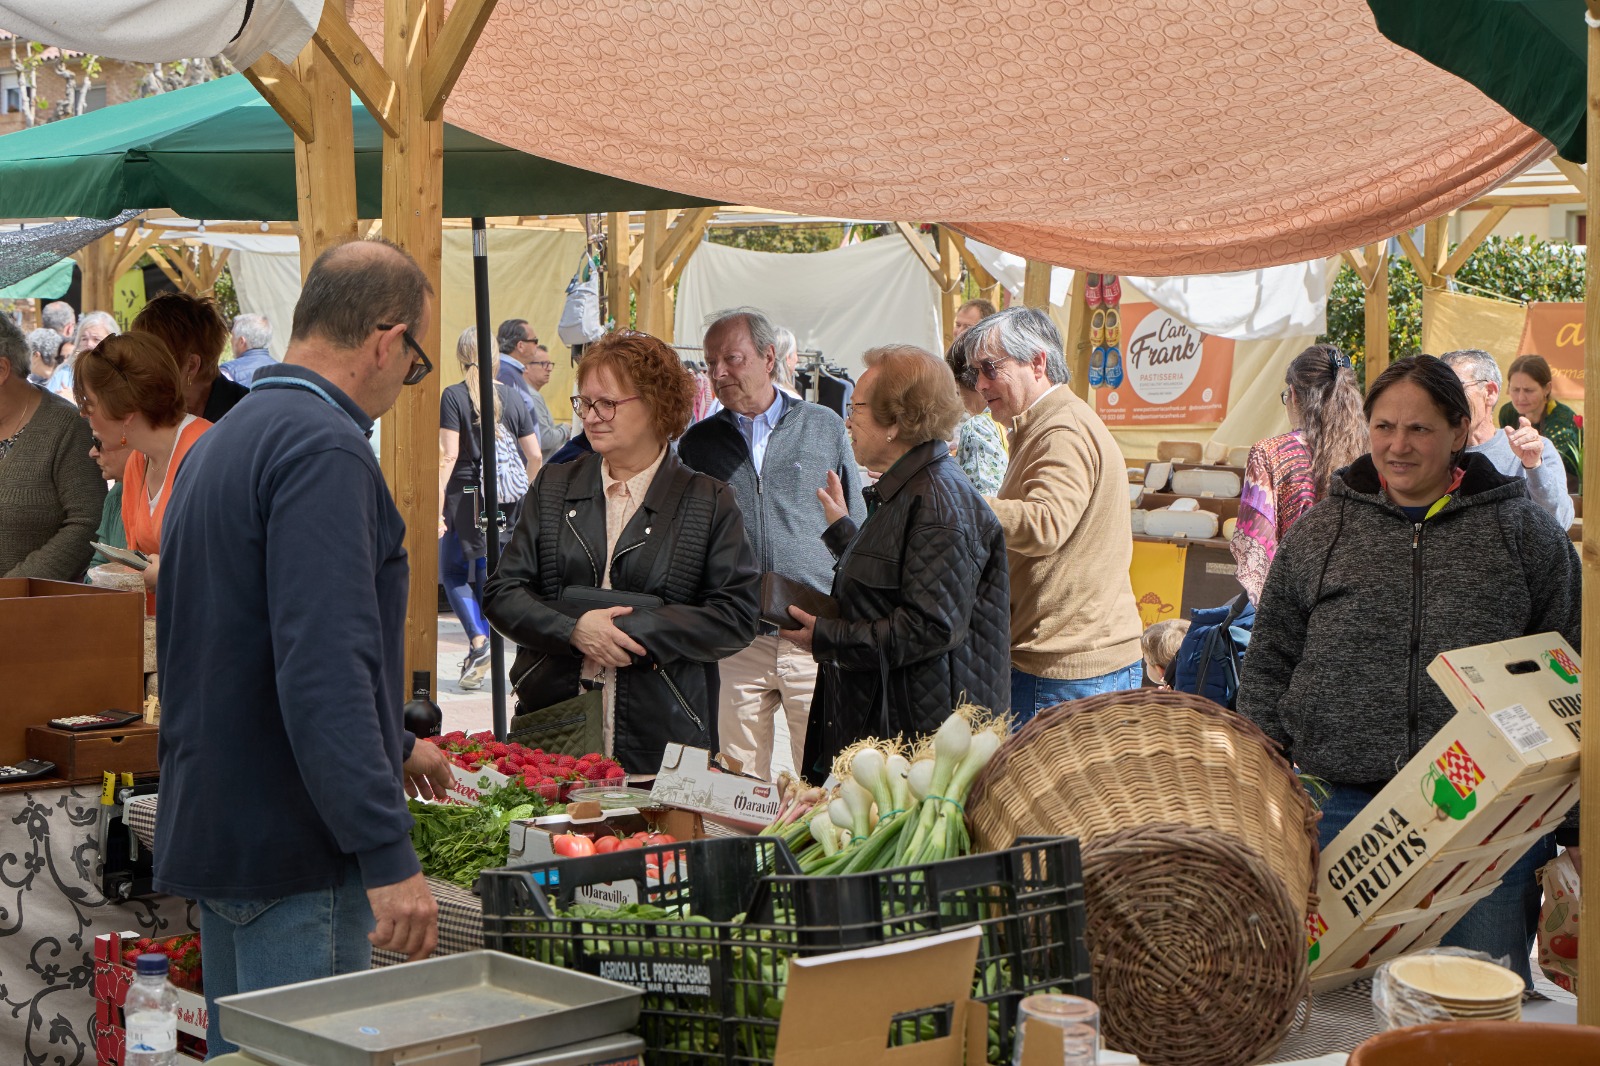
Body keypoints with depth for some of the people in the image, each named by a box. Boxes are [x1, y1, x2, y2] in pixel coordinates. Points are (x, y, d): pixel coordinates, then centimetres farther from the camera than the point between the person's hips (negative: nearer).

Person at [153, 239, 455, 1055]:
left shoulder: (222, 442, 15)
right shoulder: (324, 447, -17)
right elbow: (324, 666, -27)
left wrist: (393, 745, 35)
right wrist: (389, 856, -27)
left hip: (211, 829, 10)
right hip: (294, 846, -10)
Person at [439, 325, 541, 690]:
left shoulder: (454, 396, -7)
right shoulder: (511, 397, 6)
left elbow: (449, 456, -12)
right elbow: (535, 456, 7)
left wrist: (437, 506, -11)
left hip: (466, 495, -4)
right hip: (505, 501, 4)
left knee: (453, 572, 9)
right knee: (486, 576, 14)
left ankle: (478, 640, -12)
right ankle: (482, 659, 16)